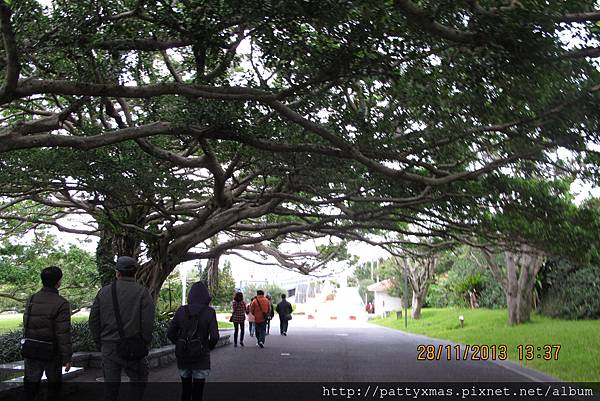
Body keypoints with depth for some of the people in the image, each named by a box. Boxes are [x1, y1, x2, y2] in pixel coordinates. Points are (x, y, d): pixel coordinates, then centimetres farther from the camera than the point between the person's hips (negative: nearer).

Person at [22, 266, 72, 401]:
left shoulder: (32, 300, 2)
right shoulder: (61, 304, -16)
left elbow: (25, 325, 6)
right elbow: (63, 334, -17)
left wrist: (27, 348, 17)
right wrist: (67, 358, -11)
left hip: (30, 351, 4)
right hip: (51, 354, -4)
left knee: (30, 386, 9)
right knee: (54, 385, 12)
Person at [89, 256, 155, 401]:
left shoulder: (104, 291, 6)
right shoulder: (143, 292, -5)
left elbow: (93, 320, 8)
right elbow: (148, 322, -12)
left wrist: (100, 343, 16)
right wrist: (146, 343, 1)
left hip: (108, 347, 3)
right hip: (133, 348, -3)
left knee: (110, 385, 8)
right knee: (139, 380, 12)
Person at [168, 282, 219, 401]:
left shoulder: (181, 310, -2)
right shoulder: (209, 312, -10)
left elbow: (170, 333, -1)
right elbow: (214, 337, -15)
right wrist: (209, 347, 5)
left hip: (183, 356, 3)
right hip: (201, 358, -3)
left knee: (185, 390, 20)